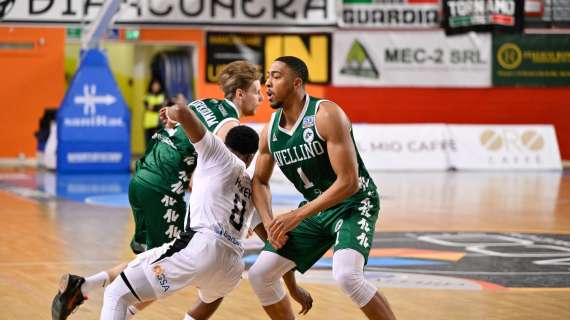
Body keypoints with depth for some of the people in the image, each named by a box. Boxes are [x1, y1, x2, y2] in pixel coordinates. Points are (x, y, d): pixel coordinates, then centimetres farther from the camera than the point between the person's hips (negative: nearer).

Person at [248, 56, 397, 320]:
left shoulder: (326, 115, -23)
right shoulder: (270, 131, -1)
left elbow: (348, 182, -27)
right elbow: (260, 181, 13)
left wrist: (297, 216, -26)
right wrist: (269, 222, -7)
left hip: (354, 204, -7)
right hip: (315, 208, 7)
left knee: (346, 275, -32)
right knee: (259, 275, 0)